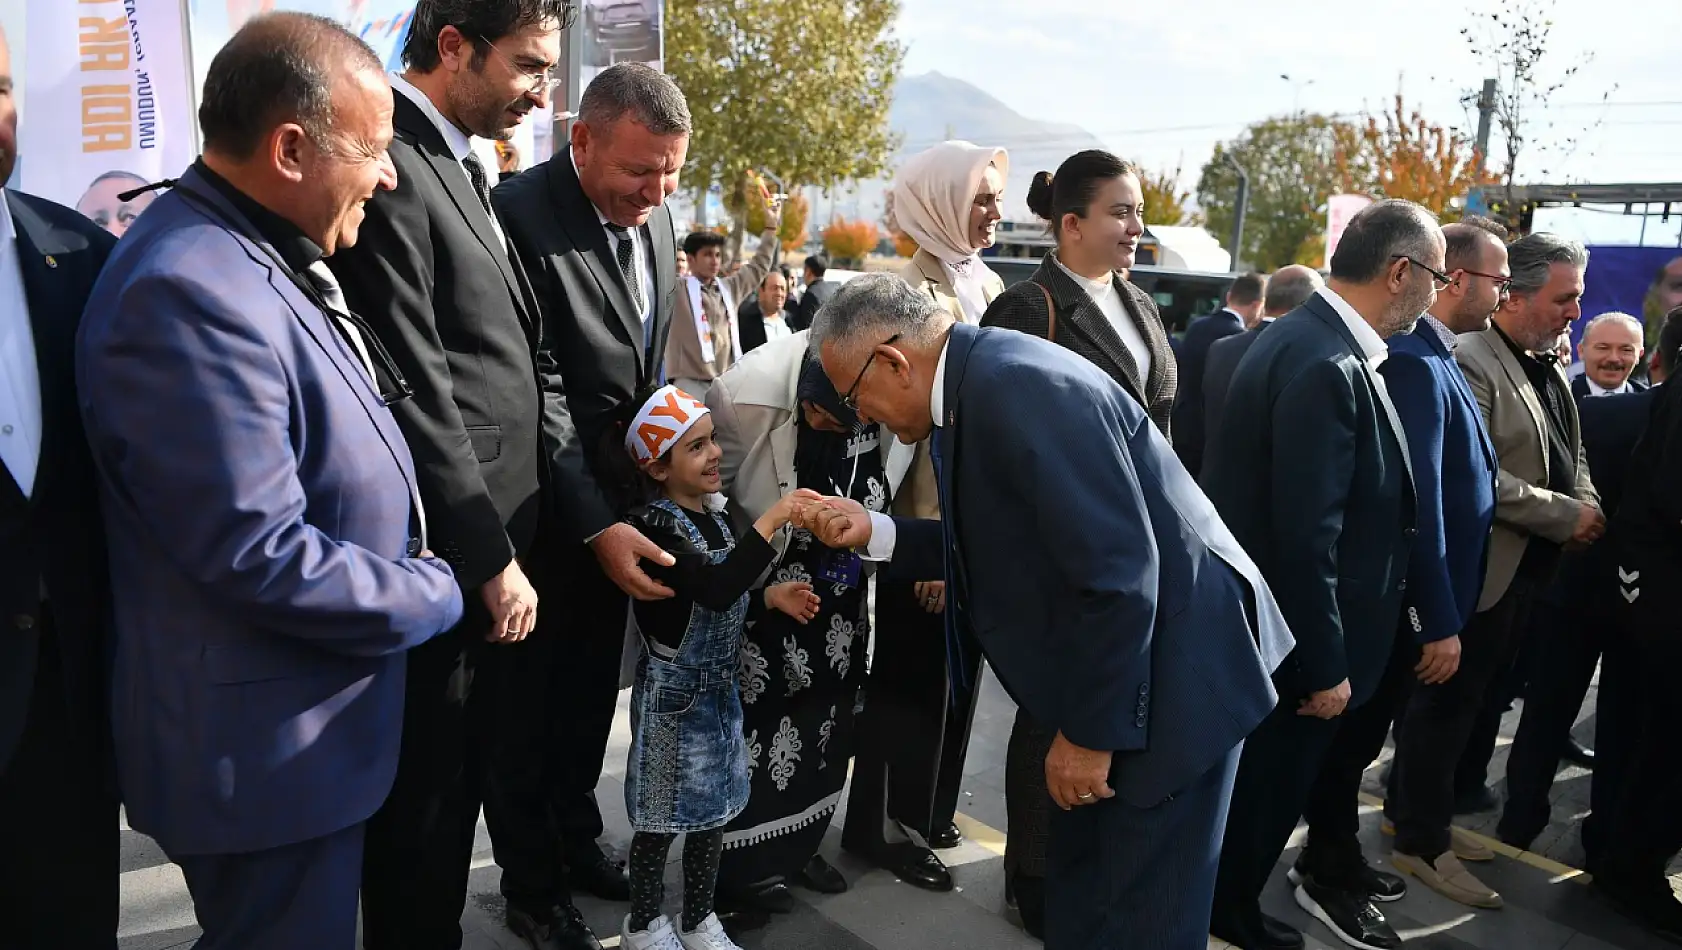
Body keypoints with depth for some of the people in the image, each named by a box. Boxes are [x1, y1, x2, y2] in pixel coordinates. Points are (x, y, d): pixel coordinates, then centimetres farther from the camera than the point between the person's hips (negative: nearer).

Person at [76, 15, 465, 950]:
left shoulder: (269, 259, 7)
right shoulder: (191, 293, -26)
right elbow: (261, 557, -28)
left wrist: (419, 575, 6)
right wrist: (433, 595, -15)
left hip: (319, 721, 9)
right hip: (269, 754, -9)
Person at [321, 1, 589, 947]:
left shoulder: (461, 164, 13)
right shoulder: (389, 169, -17)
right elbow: (416, 394, -21)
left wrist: (517, 538, 14)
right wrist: (491, 557, -16)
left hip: (506, 531, 9)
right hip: (452, 549, -9)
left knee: (513, 739, 24)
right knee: (432, 789, 8)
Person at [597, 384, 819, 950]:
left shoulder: (714, 516, 5)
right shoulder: (656, 526, -21)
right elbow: (714, 590, -36)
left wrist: (772, 596, 3)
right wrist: (772, 520, -36)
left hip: (720, 688, 8)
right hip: (673, 692, -8)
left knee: (714, 809, 17)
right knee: (663, 816, 8)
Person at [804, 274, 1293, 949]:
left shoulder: (1020, 385, -26)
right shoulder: (975, 381, 4)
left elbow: (1118, 573, -29)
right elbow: (996, 547, 11)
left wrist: (1090, 734, -20)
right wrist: (873, 532, 5)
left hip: (1171, 665, -10)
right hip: (1108, 662, 10)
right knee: (1078, 896, 21)